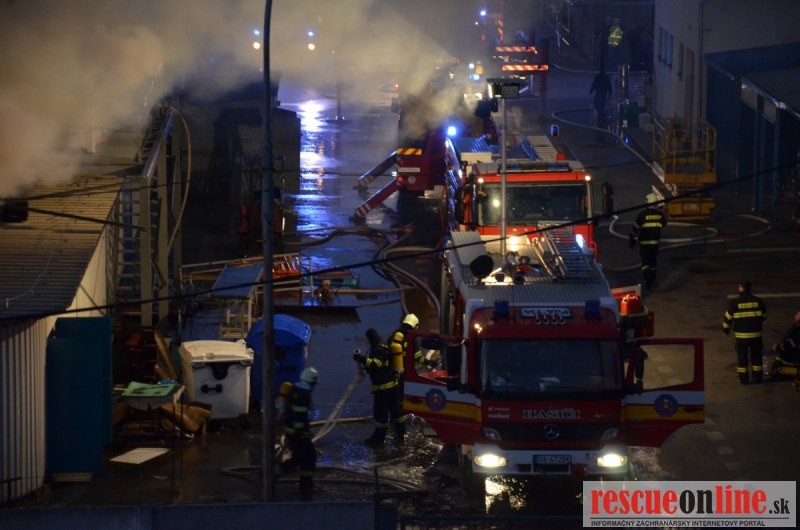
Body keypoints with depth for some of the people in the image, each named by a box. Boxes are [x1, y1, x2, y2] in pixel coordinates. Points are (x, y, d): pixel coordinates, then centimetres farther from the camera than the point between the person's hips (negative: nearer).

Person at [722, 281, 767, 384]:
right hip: (756, 335, 2)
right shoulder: (758, 301, -3)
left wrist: (725, 329, 16)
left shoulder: (734, 302, -10)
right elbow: (764, 316, 11)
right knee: (756, 356, 14)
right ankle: (757, 377, 18)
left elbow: (728, 318, -1)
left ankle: (743, 378, 13)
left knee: (742, 356, 9)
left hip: (741, 336, -2)